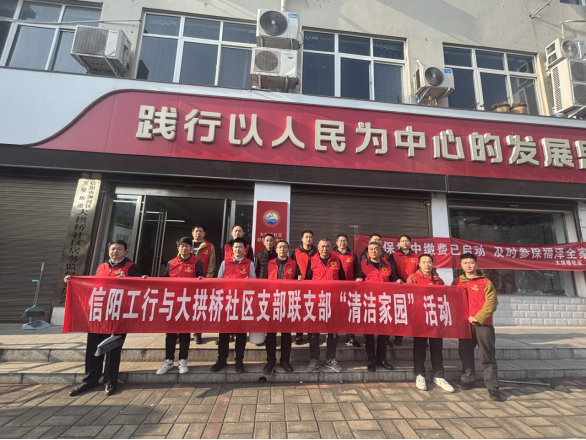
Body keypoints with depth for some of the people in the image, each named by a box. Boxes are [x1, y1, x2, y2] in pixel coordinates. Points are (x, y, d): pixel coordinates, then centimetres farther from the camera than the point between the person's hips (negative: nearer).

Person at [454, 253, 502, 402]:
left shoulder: (485, 282, -1)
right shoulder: (457, 282, 9)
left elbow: (491, 303, -9)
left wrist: (478, 318, -15)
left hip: (483, 324, -3)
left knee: (488, 357, -1)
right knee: (466, 354, 12)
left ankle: (493, 388, 7)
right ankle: (468, 380, 27)